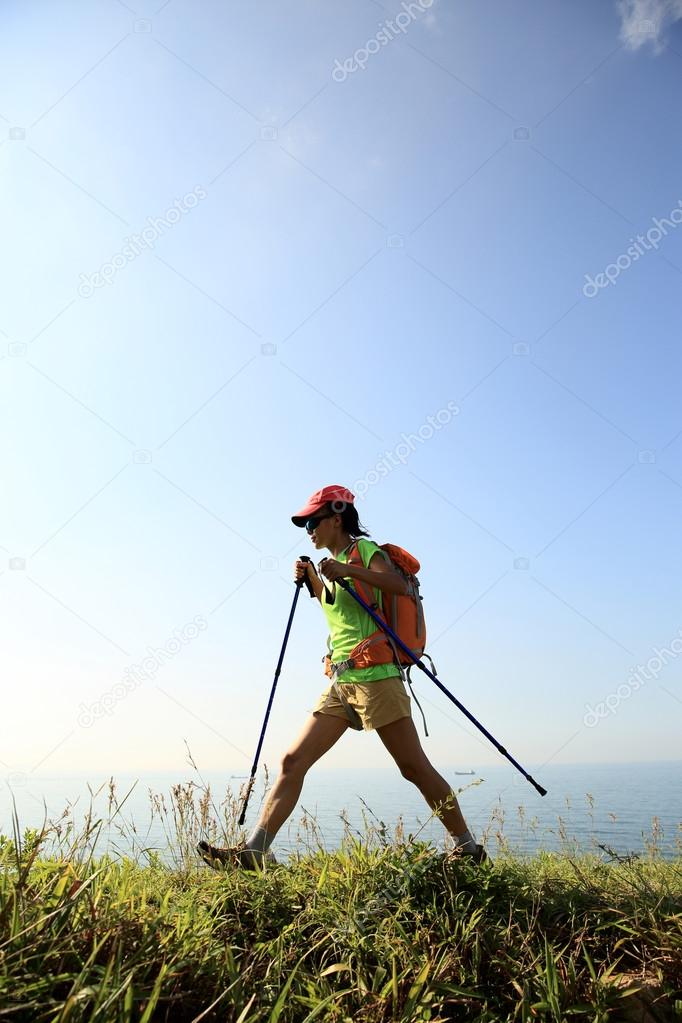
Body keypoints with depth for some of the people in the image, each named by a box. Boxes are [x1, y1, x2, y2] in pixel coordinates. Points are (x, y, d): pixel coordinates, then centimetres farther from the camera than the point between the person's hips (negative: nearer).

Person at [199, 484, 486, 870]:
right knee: (293, 761, 1)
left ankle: (469, 848, 15)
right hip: (341, 683, 8)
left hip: (375, 677, -8)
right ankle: (254, 851, 4)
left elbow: (400, 584, -21)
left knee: (415, 768, -2)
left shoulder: (364, 549, -4)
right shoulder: (333, 562, 21)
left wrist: (346, 570, -26)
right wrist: (312, 579, 16)